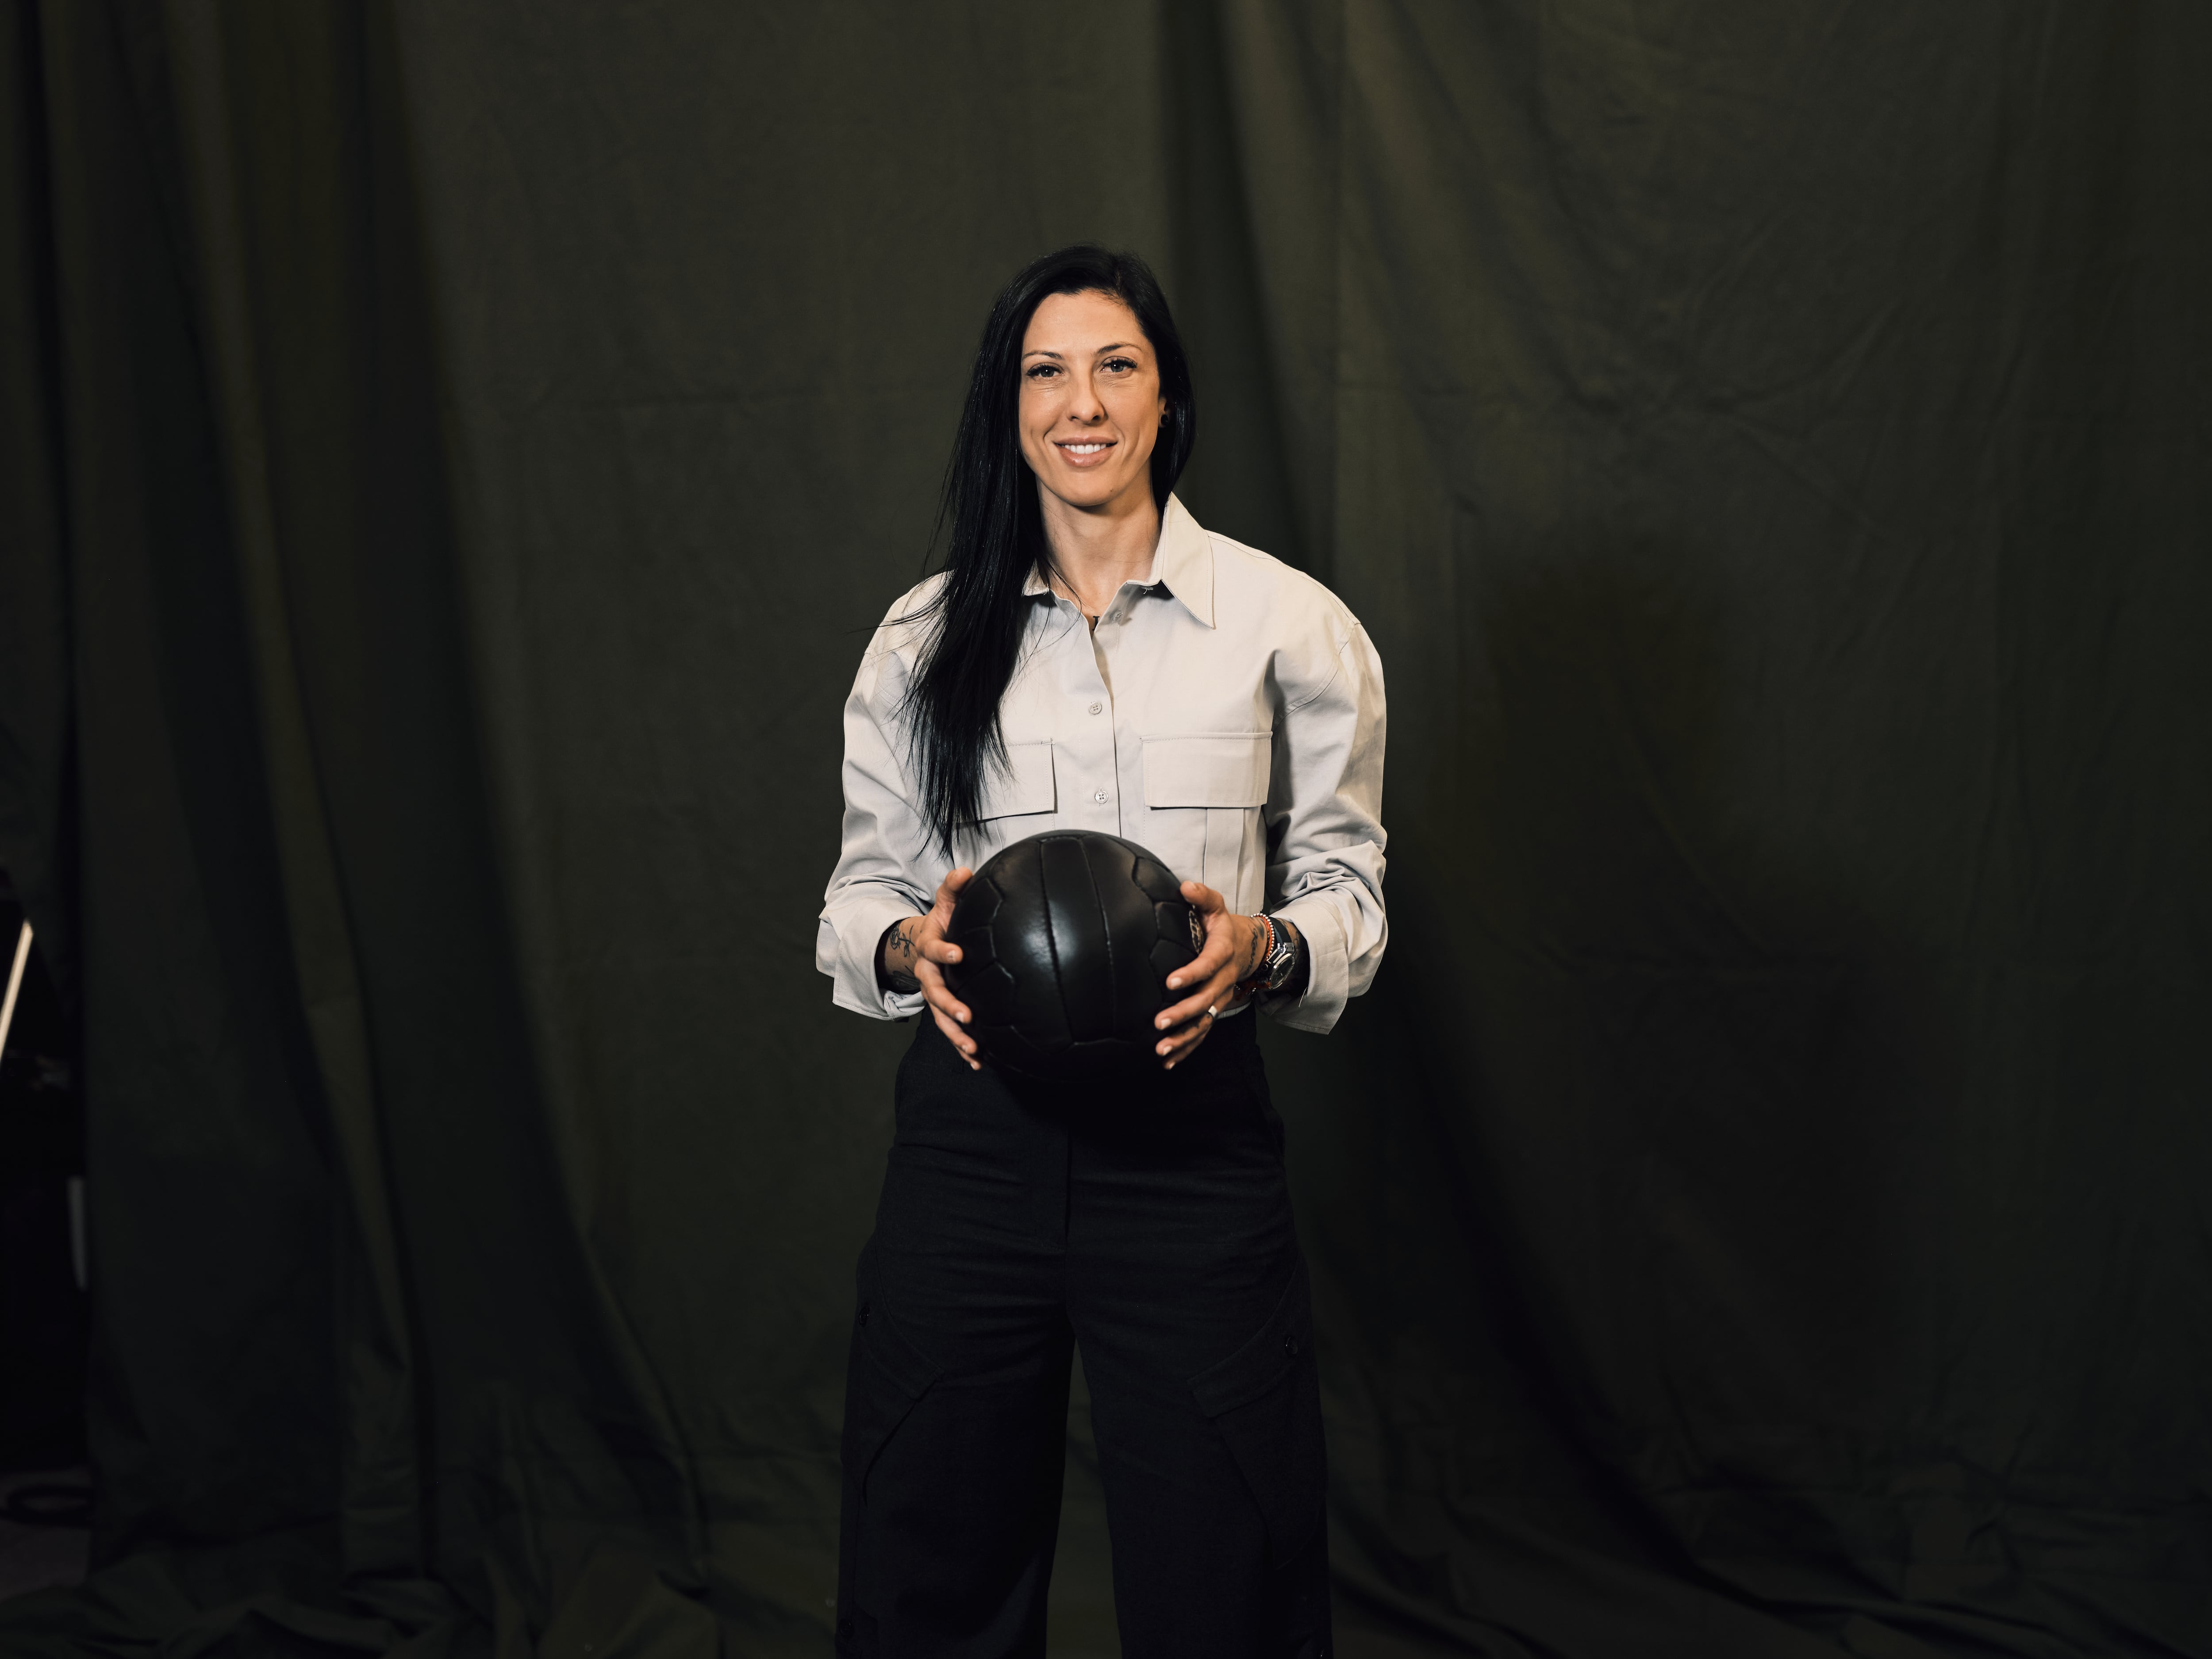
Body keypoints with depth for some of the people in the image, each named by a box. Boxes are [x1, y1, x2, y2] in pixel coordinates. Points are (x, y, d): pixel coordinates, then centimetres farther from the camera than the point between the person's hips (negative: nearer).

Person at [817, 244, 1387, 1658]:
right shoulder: (924, 638, 10)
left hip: (1191, 1132, -2)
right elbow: (860, 890, 13)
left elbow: (1347, 887, 6)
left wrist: (1265, 947, -15)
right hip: (973, 1131, 2)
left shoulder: (1291, 624, 3)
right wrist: (909, 944, -10)